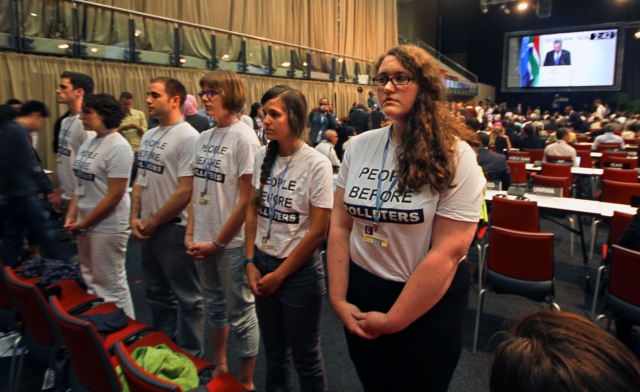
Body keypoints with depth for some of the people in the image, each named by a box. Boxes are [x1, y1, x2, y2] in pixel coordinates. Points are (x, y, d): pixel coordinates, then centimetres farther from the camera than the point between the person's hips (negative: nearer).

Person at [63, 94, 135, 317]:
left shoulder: (118, 147, -16)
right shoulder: (88, 143, 9)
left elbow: (115, 195, -19)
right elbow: (81, 185, 13)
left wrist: (83, 223, -13)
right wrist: (71, 217, 3)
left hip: (107, 226, -8)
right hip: (85, 225, 9)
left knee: (111, 285, 1)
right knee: (90, 281, 18)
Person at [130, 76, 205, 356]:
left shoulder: (188, 138, -16)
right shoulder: (148, 136, 11)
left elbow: (186, 191, -20)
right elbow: (140, 180, 15)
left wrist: (153, 222, -12)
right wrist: (135, 217, 2)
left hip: (173, 229, -9)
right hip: (147, 229, 9)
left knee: (187, 299, 6)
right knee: (157, 294, 21)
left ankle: (190, 356, 22)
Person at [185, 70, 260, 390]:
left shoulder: (244, 138, -13)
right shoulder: (204, 138, 8)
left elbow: (246, 199, -15)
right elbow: (196, 190, 11)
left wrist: (217, 242, -11)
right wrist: (191, 234, 2)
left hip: (232, 242, -7)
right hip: (204, 241, 7)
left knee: (240, 312, 6)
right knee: (214, 306, 21)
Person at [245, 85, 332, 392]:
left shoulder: (316, 164, -15)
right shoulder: (262, 158, 1)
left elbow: (318, 230, -14)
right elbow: (252, 211, 7)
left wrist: (280, 274, -9)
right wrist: (251, 262, -1)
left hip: (299, 271, -5)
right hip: (263, 265, 5)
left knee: (304, 356, 13)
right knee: (273, 350, 21)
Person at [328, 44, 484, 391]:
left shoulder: (455, 157, -15)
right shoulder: (359, 146, -2)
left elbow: (448, 252, -18)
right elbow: (340, 227, 1)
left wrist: (392, 321, -15)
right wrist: (338, 299, -4)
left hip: (427, 305, -4)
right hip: (361, 294, 4)